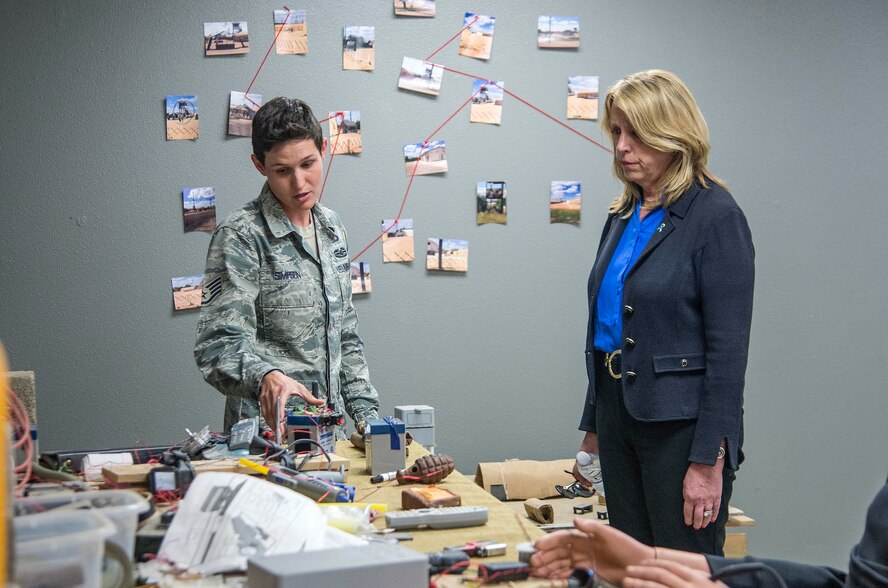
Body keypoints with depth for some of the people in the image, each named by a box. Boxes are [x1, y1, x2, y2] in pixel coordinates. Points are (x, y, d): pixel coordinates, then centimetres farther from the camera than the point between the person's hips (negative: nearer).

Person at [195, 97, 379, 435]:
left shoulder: (332, 229, 11)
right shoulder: (240, 237, -10)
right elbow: (218, 345, -18)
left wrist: (366, 412, 11)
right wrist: (265, 377, -37)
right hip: (269, 431, -6)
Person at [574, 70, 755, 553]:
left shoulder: (715, 215, -12)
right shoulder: (623, 215, 11)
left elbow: (728, 348, -15)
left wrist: (709, 459, -18)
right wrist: (593, 429, 18)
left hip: (680, 423, -7)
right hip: (618, 413, 8)